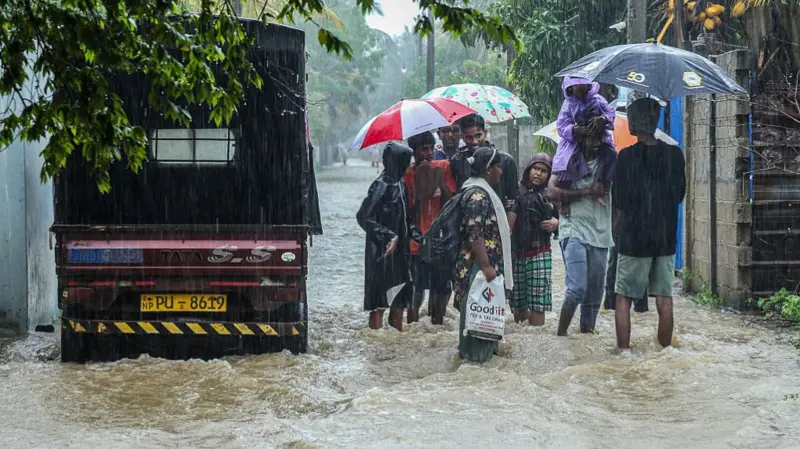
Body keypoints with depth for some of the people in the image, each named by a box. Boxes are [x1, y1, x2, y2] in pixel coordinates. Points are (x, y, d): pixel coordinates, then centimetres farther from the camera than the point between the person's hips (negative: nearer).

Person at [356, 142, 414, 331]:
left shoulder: (400, 184, 8)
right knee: (380, 297, -2)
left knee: (399, 297, 13)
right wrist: (388, 236, -19)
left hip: (399, 249, 8)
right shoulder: (381, 186, -17)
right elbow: (364, 216, -19)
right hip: (382, 251, -8)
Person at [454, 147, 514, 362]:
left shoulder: (483, 191, 14)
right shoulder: (478, 195, -18)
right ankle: (476, 352, 2)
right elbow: (474, 234, -24)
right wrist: (486, 266, -25)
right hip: (478, 265, -10)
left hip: (487, 264, 10)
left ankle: (486, 348, 23)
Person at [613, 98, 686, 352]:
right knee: (664, 298, 8)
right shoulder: (674, 154, 0)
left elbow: (620, 204, -8)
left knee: (623, 298, 5)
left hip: (634, 238, -3)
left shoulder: (627, 156, -11)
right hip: (666, 237, 4)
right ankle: (665, 351, 12)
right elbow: (679, 195, 8)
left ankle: (624, 351, 1)